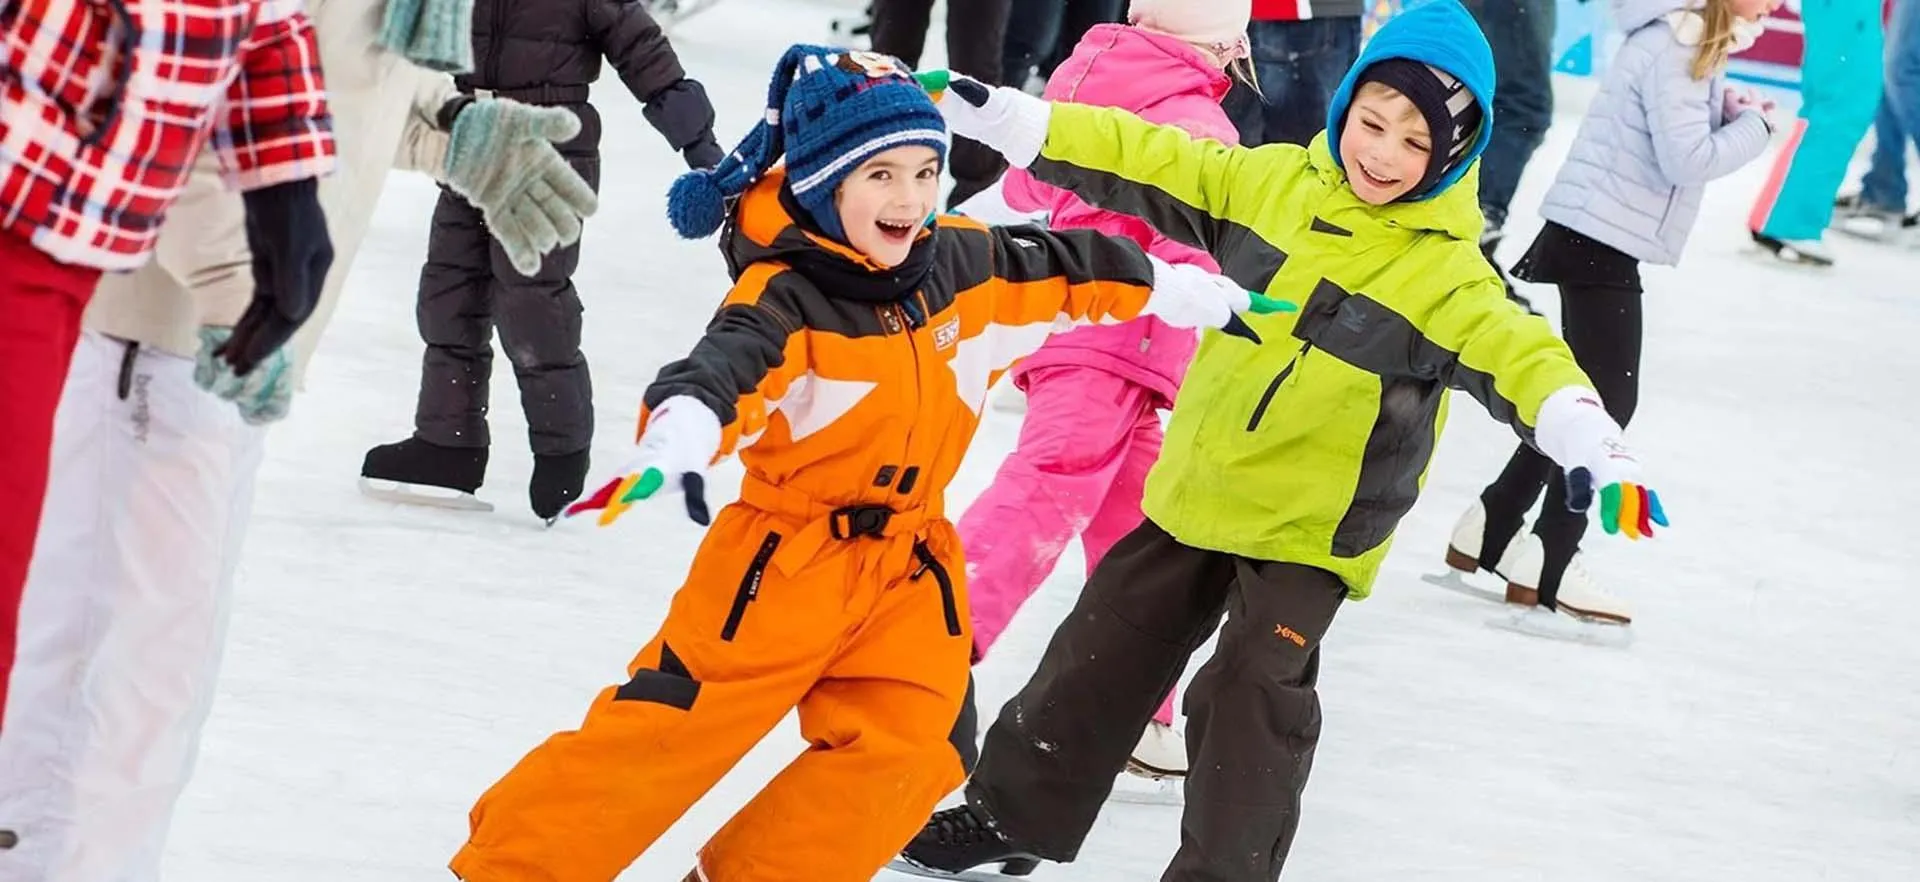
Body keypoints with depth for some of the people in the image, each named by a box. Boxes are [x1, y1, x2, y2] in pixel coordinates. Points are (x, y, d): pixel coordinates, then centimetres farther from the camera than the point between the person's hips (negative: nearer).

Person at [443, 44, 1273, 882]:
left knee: (908, 751, -2)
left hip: (909, 566, 6)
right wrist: (677, 441, -59)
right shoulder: (785, 300, -19)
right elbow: (722, 369, -37)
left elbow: (1070, 270, 16)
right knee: (671, 730, -6)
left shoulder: (964, 267, 2)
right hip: (784, 558, -6)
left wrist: (1199, 294, 27)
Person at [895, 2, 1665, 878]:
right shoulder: (1273, 183, -3)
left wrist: (1589, 441, -52)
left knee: (1253, 699, -6)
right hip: (1199, 488, 6)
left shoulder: (1446, 270, -18)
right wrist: (997, 115, -1)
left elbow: (1517, 354, -32)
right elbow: (1143, 163, 1)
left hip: (1313, 530, -5)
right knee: (1104, 652, 17)